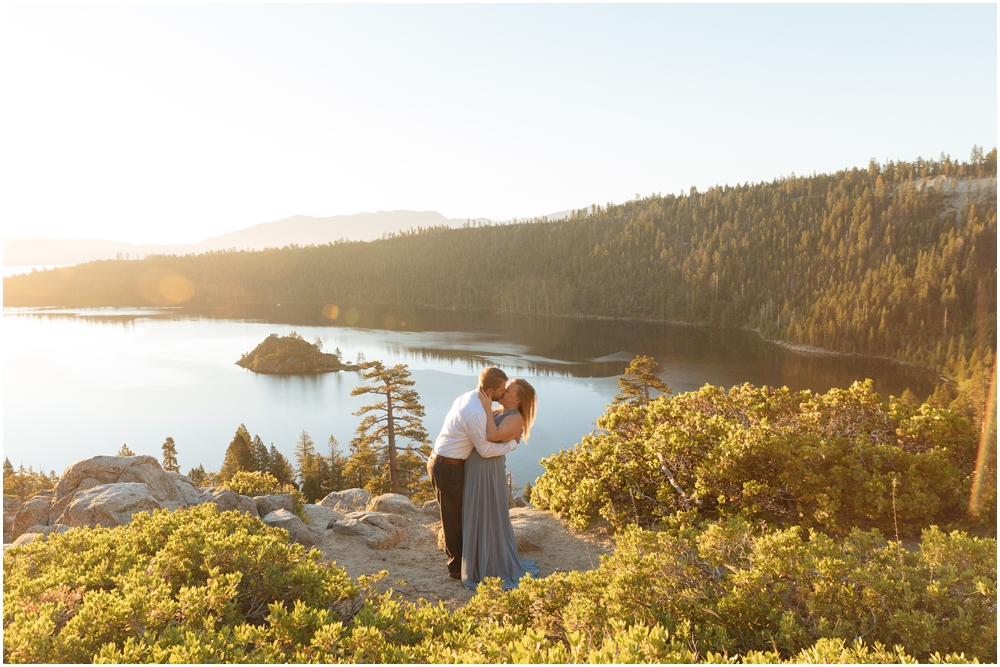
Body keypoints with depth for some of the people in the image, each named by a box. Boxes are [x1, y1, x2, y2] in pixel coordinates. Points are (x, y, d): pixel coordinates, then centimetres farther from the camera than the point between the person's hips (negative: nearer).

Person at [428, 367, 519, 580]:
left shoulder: (467, 397, 3)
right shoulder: (475, 413, -27)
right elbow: (485, 450, -20)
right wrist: (513, 443, -7)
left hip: (443, 462, 9)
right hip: (447, 468, -9)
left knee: (458, 513, 21)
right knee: (453, 517, 6)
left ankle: (458, 559, 36)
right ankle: (457, 567, 21)